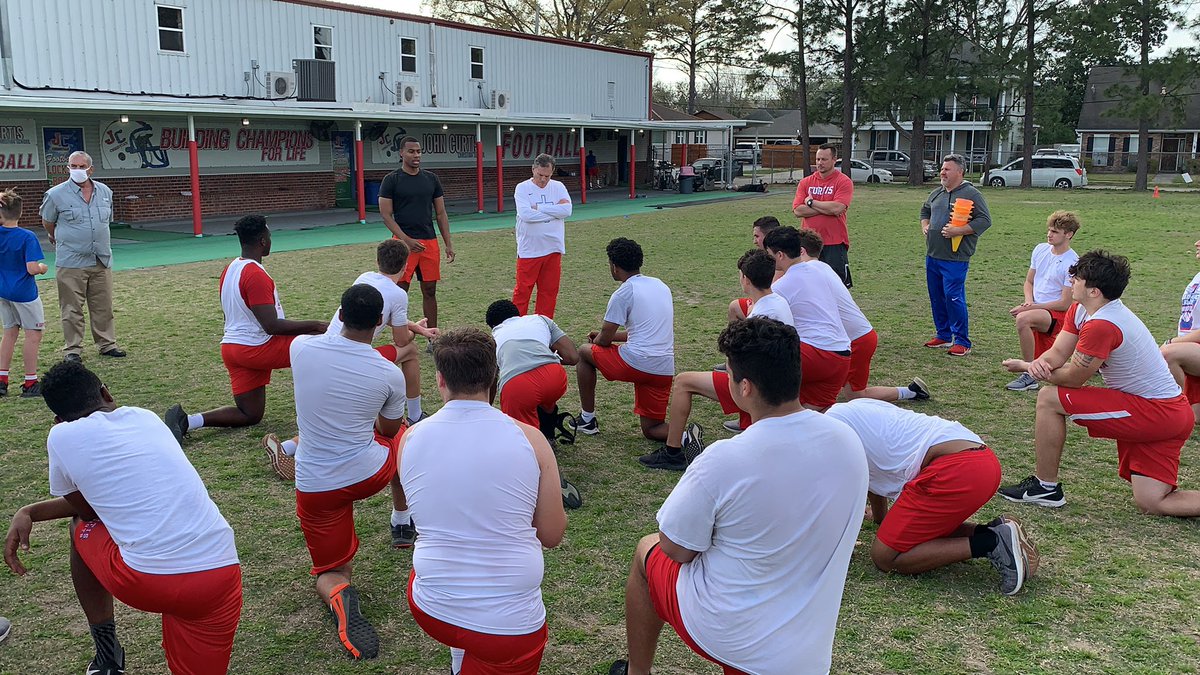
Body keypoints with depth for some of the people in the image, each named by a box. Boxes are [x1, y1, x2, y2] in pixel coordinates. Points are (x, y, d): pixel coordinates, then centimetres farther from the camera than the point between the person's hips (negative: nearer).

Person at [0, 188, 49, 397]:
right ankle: (30, 383, 2)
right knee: (33, 334, 1)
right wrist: (43, 268, -1)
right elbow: (32, 269, -22)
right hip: (24, 292, -6)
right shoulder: (27, 237, -17)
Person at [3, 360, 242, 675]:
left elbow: (86, 509, 19)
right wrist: (30, 512, 33)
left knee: (82, 527, 29)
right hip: (220, 575, 4)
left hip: (146, 585, -3)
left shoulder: (62, 436, 5)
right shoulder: (146, 416, 18)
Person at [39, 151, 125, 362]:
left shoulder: (105, 192, 8)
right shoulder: (56, 194, -5)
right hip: (71, 263, -4)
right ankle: (73, 349, 10)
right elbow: (47, 222, 10)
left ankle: (107, 344, 21)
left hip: (102, 261, 4)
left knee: (103, 307, 10)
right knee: (72, 310, 1)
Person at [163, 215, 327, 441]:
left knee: (250, 415, 17)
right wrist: (316, 326, -18)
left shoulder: (229, 270, 11)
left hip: (231, 346, 9)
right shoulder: (256, 275, -19)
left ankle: (187, 420, 1)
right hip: (258, 349, -9)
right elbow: (271, 325, -23)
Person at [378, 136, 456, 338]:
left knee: (429, 291, 9)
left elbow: (441, 213, 12)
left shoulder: (431, 179, 10)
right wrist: (407, 240, -15)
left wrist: (448, 244, 6)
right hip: (403, 242, -4)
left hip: (429, 241, 4)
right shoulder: (391, 180, -2)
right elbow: (386, 215, -6)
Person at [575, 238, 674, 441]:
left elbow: (604, 340, 0)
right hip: (665, 369, 7)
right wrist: (606, 335, 33)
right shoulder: (661, 285, 17)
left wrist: (596, 339, 25)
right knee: (652, 430, 18)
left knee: (584, 352, 19)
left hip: (637, 362, -7)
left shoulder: (623, 294, -5)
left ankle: (587, 420, 23)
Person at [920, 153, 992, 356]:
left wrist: (957, 231, -19)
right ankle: (944, 335, 24)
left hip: (955, 258, -8)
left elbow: (984, 220, -13)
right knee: (936, 297, 11)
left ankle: (962, 341, -2)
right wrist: (925, 226, 15)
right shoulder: (936, 193, 15)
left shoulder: (971, 194, -7)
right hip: (932, 255, 8)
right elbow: (925, 210, 34)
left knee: (953, 297, -11)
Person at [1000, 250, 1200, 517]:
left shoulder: (1101, 325, -25)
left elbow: (1072, 379, -16)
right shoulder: (1080, 310, 5)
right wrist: (1037, 363, -19)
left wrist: (1026, 367, -3)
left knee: (1049, 398, -10)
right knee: (1151, 504, 9)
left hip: (1157, 413, -10)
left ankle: (1045, 487, 0)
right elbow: (1058, 353, 4)